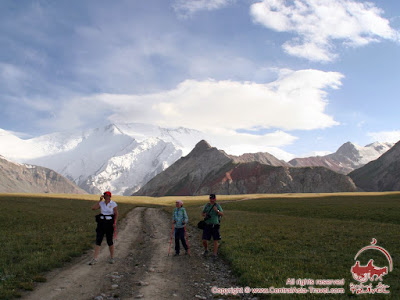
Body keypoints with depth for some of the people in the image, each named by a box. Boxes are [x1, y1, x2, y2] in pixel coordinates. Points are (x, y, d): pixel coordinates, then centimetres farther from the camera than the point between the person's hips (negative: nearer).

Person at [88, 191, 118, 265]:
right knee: (98, 240, -2)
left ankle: (112, 258, 21)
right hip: (101, 223, 3)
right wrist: (100, 200, -5)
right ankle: (95, 259, 1)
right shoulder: (101, 203, 5)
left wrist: (115, 222, -14)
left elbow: (116, 214, -2)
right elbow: (93, 208, -6)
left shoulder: (113, 204, -3)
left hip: (109, 223, -3)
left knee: (110, 241, 4)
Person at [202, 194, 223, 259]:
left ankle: (215, 254, 13)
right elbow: (202, 213, 15)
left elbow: (222, 214, -5)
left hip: (215, 225, -1)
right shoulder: (206, 205, 6)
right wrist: (205, 215, -8)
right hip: (207, 225, 1)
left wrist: (217, 210, -23)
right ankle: (206, 250, 26)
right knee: (204, 240, -2)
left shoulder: (217, 206, 1)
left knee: (215, 241, 2)